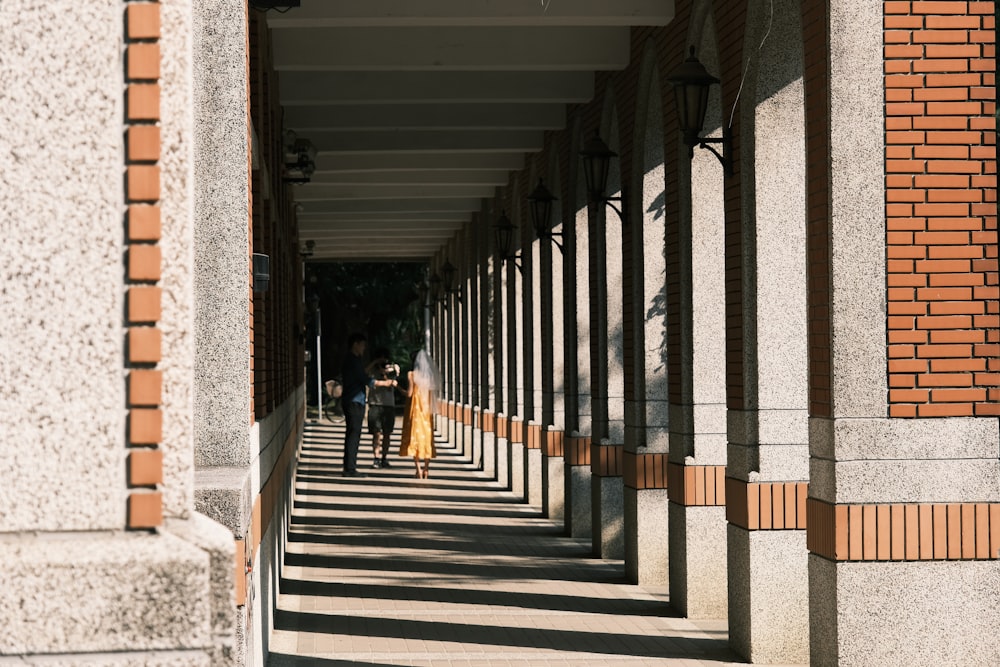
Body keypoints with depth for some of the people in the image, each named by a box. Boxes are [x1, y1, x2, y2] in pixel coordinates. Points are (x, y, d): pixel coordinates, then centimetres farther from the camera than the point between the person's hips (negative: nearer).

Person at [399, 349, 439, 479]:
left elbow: (409, 393, -10)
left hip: (415, 409, -4)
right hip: (427, 409, 4)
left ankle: (419, 470, -12)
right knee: (427, 437, 9)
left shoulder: (412, 374, -7)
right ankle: (426, 469, 8)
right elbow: (433, 393, 8)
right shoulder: (431, 376, 6)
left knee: (415, 436, -2)